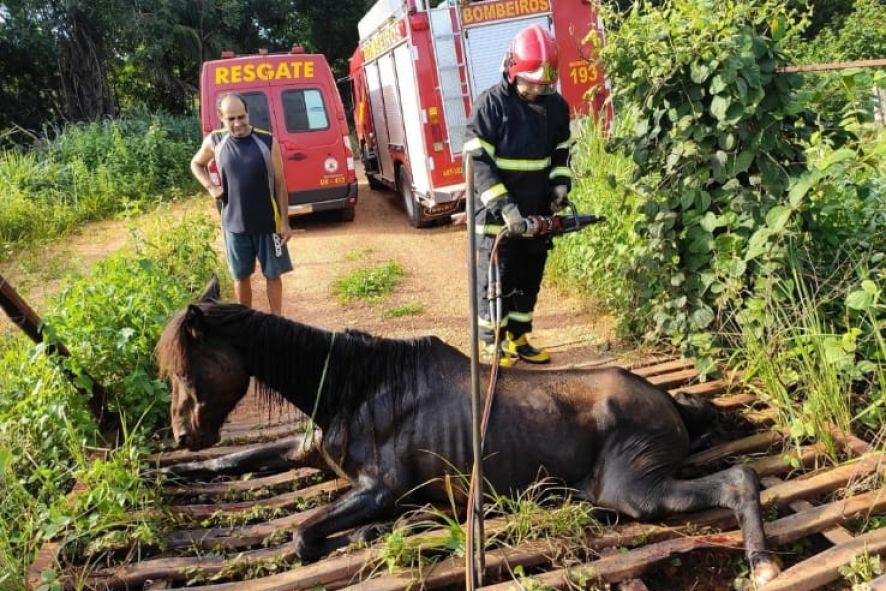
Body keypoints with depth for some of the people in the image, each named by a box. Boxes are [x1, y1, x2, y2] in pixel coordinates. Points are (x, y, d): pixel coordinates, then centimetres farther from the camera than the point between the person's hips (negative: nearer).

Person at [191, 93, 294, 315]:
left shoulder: (267, 142, -10)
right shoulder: (214, 142, -4)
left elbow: (280, 184, -5)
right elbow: (196, 164, 17)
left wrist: (285, 222, -6)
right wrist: (211, 187, 0)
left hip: (267, 222, -2)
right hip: (234, 224, 2)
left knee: (273, 274, 7)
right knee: (241, 276, 13)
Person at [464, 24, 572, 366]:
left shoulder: (556, 106, 5)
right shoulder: (491, 104, -11)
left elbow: (561, 154, 17)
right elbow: (478, 161, -15)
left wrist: (560, 186, -2)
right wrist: (504, 206, -24)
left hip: (537, 214, 5)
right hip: (498, 214, -5)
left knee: (529, 279, 13)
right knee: (496, 279, 1)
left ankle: (518, 339, 27)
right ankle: (493, 344, 15)